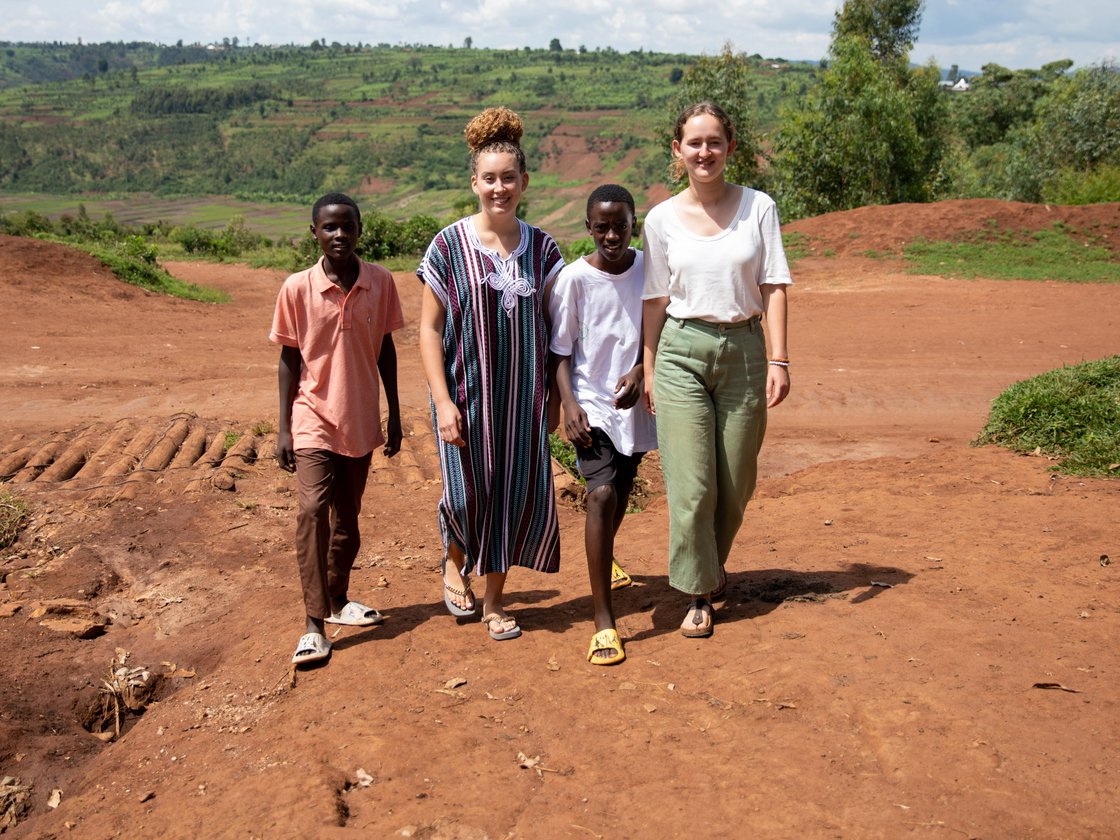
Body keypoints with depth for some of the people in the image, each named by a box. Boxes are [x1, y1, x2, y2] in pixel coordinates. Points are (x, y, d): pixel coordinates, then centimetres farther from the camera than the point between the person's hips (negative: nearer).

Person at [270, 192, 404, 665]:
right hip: (314, 419, -3)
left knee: (347, 517, 15)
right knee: (313, 510, -17)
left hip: (361, 421, 3)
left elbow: (385, 349, 5)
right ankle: (314, 624, -10)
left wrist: (394, 415, 8)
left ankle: (338, 600, 34)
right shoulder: (297, 288, -9)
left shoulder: (380, 282, -4)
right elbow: (289, 359, -3)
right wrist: (284, 427, -4)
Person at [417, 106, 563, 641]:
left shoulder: (541, 247, 4)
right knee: (467, 496, -4)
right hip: (467, 393, -3)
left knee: (517, 495, 5)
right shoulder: (448, 246, -5)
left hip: (523, 395, 3)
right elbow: (429, 328, -5)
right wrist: (442, 401, -12)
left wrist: (554, 394, 5)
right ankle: (454, 562, 31)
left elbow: (551, 325, 9)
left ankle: (494, 602, 23)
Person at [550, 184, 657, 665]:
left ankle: (604, 557, 54)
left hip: (636, 403, 4)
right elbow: (560, 351, -6)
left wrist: (640, 371, -11)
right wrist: (569, 404, -16)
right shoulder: (574, 278, -11)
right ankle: (603, 621, -15)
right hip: (591, 404, -4)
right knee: (601, 494, -18)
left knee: (621, 491, 20)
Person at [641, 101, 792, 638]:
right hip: (682, 352, -1)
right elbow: (657, 299, 6)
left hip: (744, 350, 1)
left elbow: (773, 287, 0)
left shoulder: (758, 207, 2)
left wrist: (778, 360, -8)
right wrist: (649, 370, 5)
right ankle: (698, 594, 12)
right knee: (691, 485, -3)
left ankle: (713, 562, 37)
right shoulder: (662, 219, 2)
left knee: (736, 483, 10)